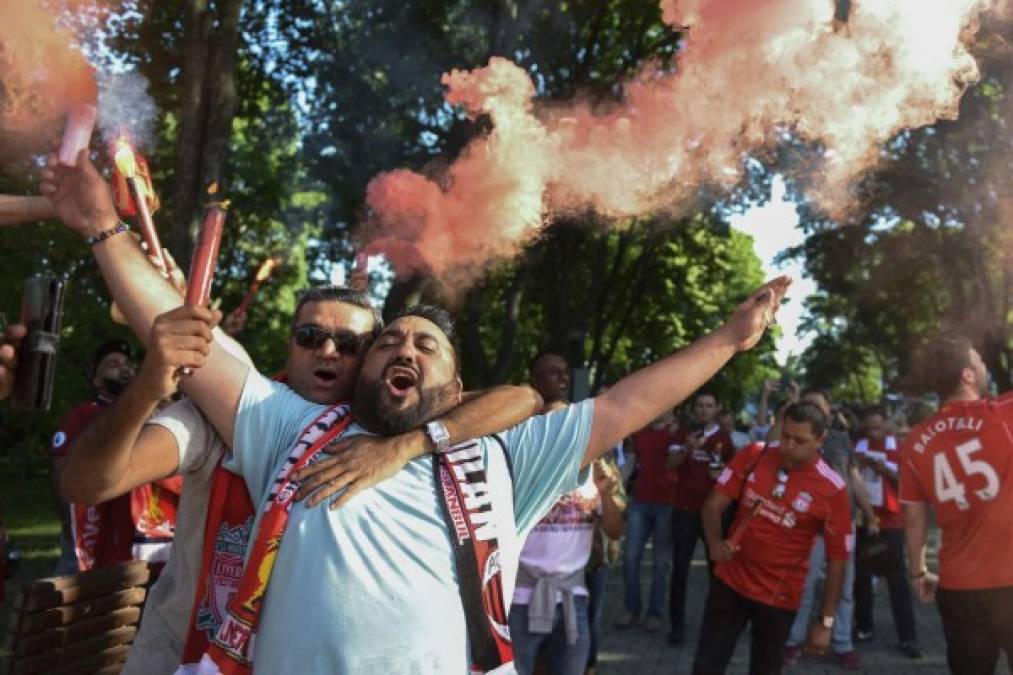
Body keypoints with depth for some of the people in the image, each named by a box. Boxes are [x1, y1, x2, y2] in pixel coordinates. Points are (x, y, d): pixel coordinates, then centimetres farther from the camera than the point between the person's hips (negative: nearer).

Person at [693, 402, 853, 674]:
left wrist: (825, 621, -6)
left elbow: (838, 559, -8)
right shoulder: (753, 455, -9)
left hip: (779, 597, -2)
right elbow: (714, 503, -5)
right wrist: (715, 543, -24)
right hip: (729, 582, 2)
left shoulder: (832, 489, -15)